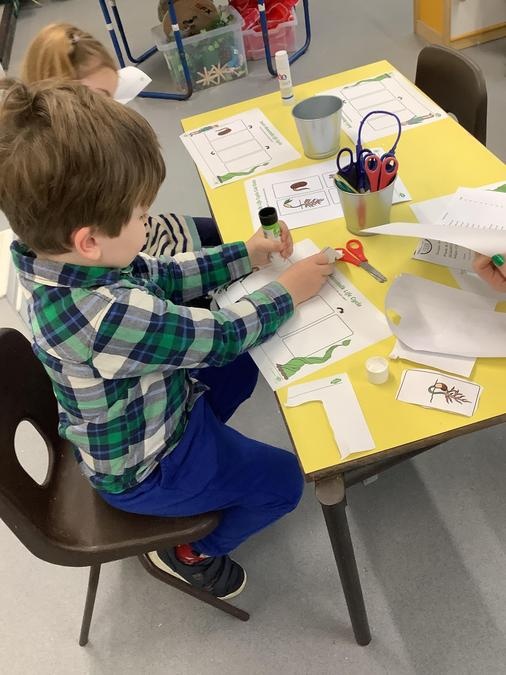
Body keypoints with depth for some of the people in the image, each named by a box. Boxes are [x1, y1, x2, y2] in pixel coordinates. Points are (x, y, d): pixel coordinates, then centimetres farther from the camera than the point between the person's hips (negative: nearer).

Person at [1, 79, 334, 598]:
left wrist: (245, 255, -3)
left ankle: (204, 444, 38)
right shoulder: (110, 319, -43)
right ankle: (193, 552, 27)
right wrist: (287, 290, -13)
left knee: (241, 367, 23)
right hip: (143, 471, -7)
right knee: (284, 480, 8)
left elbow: (159, 276, -1)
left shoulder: (57, 263, -16)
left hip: (137, 417, 8)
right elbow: (221, 335, -29)